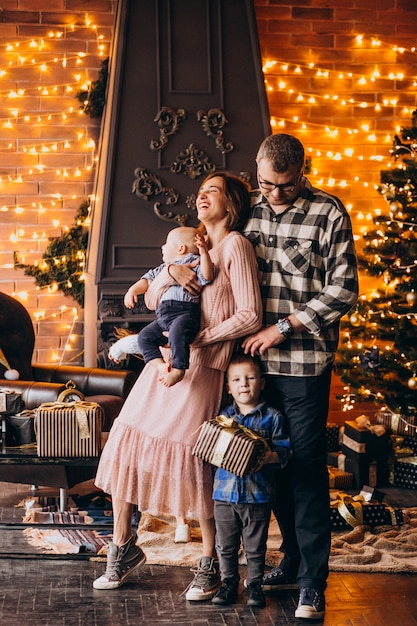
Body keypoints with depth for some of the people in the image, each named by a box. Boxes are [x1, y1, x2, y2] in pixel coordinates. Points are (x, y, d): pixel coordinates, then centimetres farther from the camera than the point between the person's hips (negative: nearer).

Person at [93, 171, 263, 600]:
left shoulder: (235, 245, -5)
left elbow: (250, 317, -12)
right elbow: (151, 300, 12)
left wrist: (199, 338, -16)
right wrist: (171, 271, -8)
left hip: (201, 369, -7)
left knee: (192, 462, -5)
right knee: (125, 442, 4)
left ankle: (210, 565, 12)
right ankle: (123, 548, 19)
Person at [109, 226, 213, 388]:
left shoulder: (194, 262, 7)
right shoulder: (163, 268, 32)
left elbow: (206, 277, -11)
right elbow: (148, 279, 31)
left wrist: (204, 252, -19)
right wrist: (133, 290, 14)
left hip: (185, 312, -9)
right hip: (163, 317, 9)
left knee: (177, 332, -36)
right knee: (145, 336, -5)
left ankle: (178, 370, -36)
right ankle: (161, 365, -15)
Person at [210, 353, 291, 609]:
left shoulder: (272, 417, -3)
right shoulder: (223, 416, 6)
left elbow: (285, 450, -5)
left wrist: (269, 457, -24)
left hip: (258, 494, -2)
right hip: (226, 492, 3)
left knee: (255, 546, 9)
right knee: (226, 545, 11)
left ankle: (255, 584, 24)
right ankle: (229, 582, 26)